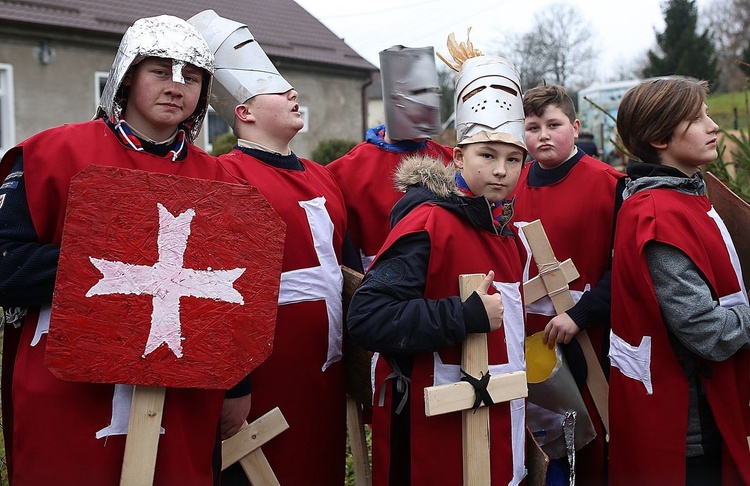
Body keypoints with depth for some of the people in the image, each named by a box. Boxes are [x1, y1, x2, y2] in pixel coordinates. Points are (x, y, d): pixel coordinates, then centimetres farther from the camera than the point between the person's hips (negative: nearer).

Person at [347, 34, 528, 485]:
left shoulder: (500, 225, 9)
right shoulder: (429, 224, -17)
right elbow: (367, 317, -26)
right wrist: (466, 317, -26)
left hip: (496, 424, 8)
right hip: (436, 432, -8)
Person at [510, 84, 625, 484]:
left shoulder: (607, 184, -8)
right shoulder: (511, 185, 7)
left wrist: (581, 315, -19)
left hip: (586, 335, -4)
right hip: (527, 336, 4)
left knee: (591, 445, 5)